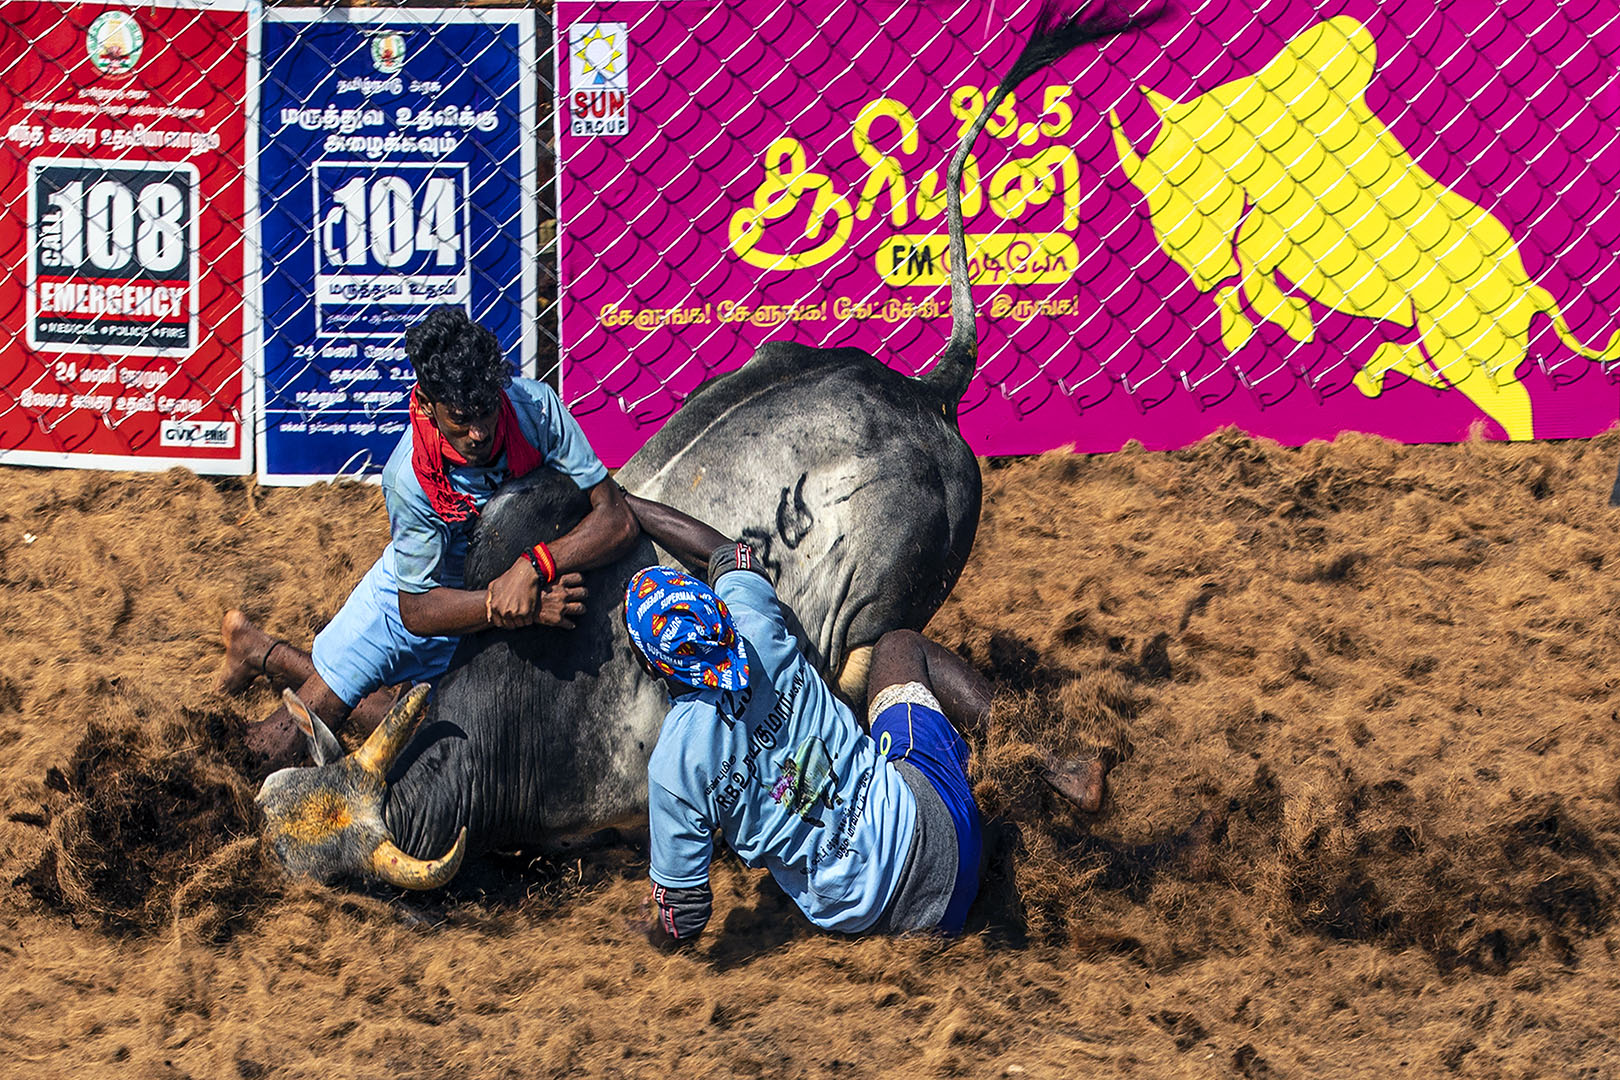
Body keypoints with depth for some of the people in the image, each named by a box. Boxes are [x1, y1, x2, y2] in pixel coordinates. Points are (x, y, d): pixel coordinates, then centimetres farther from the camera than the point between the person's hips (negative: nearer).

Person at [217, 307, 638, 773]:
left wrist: (534, 565, -47)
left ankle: (271, 656, 36)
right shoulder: (408, 478, -37)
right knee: (278, 747, 4)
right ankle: (255, 646, 38)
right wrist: (525, 609, -44)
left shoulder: (536, 406, -31)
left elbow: (617, 519, -30)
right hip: (417, 593, -3)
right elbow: (417, 609, -29)